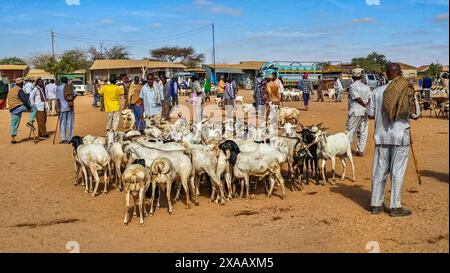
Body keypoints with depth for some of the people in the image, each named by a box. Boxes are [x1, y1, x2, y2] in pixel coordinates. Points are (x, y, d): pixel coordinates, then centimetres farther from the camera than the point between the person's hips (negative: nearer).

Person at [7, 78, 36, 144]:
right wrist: (29, 107, -10)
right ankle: (30, 122, -10)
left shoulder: (10, 90, 22)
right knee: (34, 108, 1)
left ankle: (12, 138, 9)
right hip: (19, 107, -8)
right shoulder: (19, 90, -7)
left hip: (12, 109, 8)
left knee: (14, 124, 11)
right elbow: (24, 100, -15)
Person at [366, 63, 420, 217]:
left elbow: (370, 114, 4)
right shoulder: (409, 92, -6)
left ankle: (376, 205, 15)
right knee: (397, 172, 3)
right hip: (400, 137, -2)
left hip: (381, 137, 2)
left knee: (379, 171, 9)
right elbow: (415, 115, 0)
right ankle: (395, 207, 8)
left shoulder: (378, 92, -1)